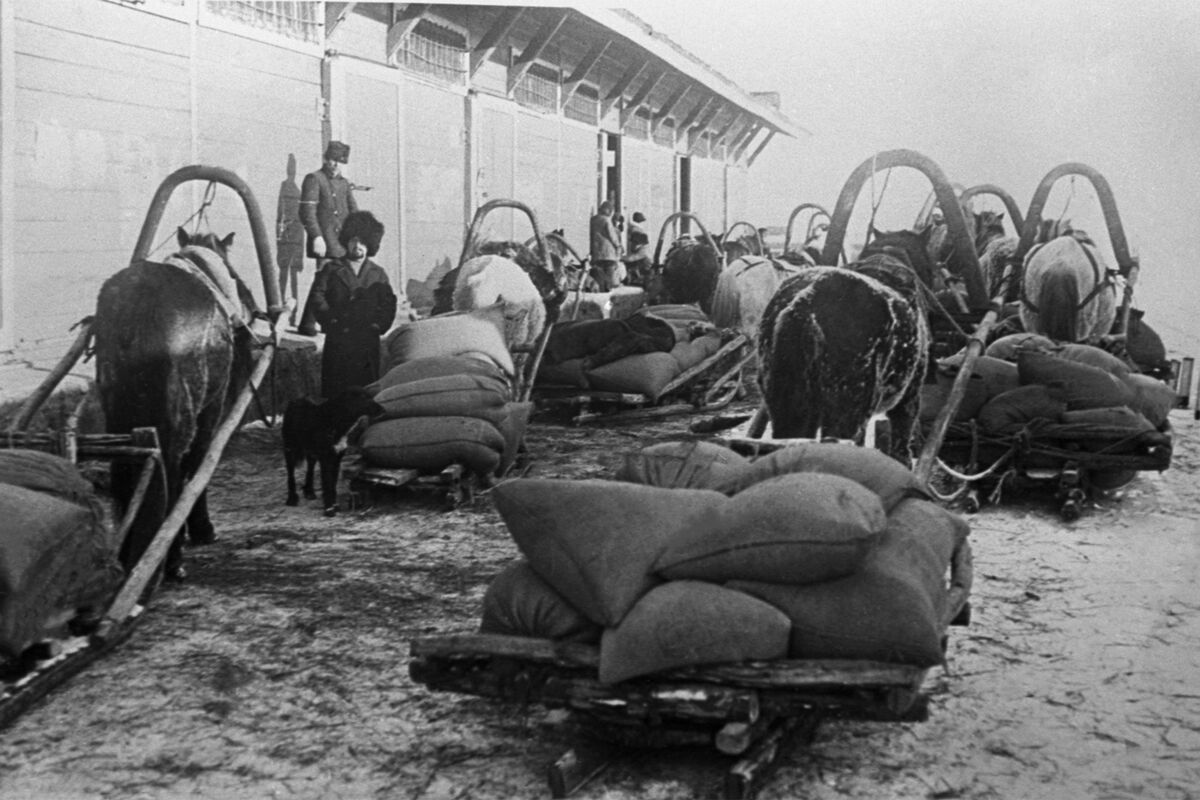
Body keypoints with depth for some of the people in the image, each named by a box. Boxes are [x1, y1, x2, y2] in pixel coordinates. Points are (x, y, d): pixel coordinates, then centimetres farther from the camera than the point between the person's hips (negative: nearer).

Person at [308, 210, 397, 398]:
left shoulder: (378, 274, 15)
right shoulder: (332, 269, 11)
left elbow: (388, 304, 10)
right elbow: (316, 296, 2)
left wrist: (379, 325, -6)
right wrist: (331, 318, -10)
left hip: (367, 340, 1)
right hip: (337, 339, -1)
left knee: (365, 388, -1)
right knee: (334, 388, -2)